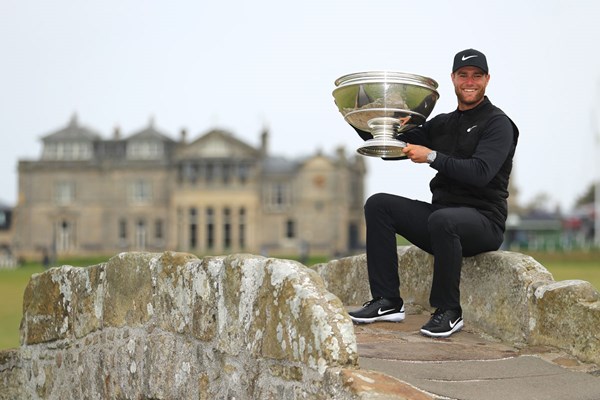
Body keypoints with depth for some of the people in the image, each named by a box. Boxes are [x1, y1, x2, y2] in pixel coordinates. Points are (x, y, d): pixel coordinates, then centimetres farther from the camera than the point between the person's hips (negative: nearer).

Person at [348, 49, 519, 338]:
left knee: (442, 219, -39)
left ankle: (449, 312, -23)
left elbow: (481, 172, -20)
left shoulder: (497, 124, -4)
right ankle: (387, 302, -11)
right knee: (378, 205, -8)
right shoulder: (443, 124, 17)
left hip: (483, 219, -7)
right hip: (441, 212, 7)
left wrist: (432, 156, -19)